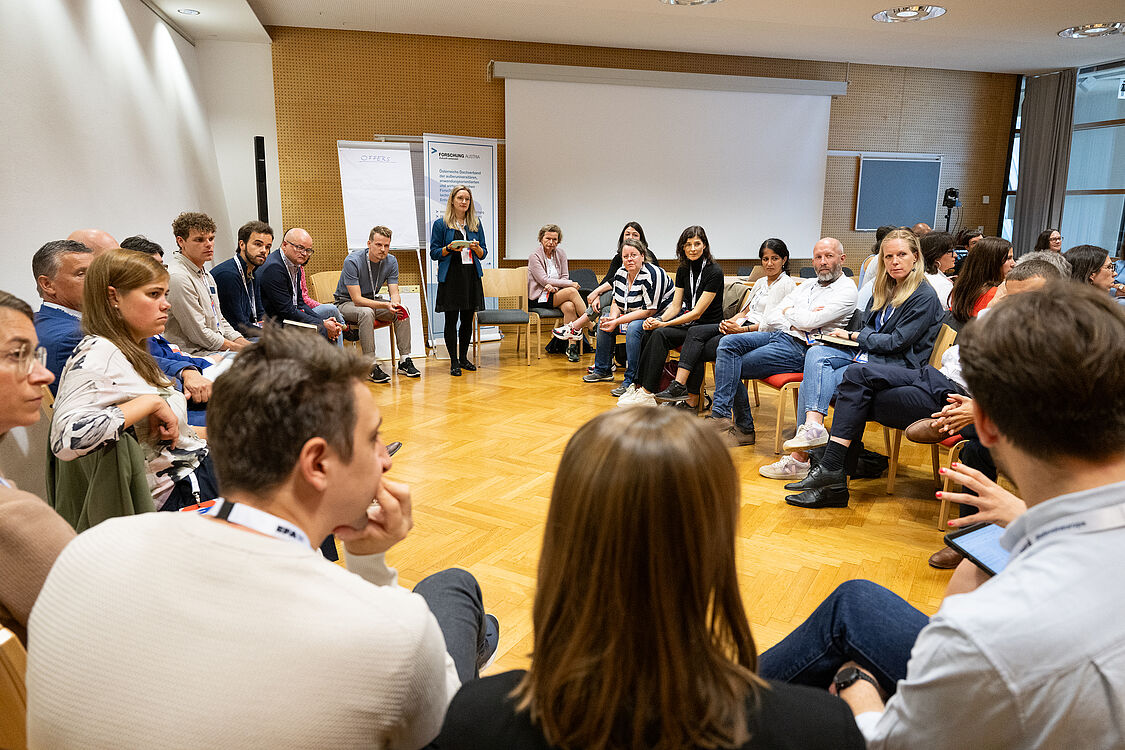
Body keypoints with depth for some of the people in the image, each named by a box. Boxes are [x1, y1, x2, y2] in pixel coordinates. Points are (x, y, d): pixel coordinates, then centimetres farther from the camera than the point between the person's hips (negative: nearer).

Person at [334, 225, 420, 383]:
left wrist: (396, 303, -34)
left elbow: (394, 293, -8)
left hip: (372, 300, 6)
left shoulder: (391, 261, -8)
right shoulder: (352, 261, -25)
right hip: (346, 303, -5)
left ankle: (405, 360, -14)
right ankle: (371, 367, -35)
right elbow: (357, 299, -29)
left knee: (402, 310, -19)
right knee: (367, 313, -38)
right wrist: (385, 305, -40)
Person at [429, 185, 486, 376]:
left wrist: (477, 248, -9)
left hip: (472, 276, 4)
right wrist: (450, 248, -17)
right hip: (450, 278, -4)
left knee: (468, 319, 8)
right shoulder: (441, 224, 2)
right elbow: (434, 253, 0)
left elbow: (483, 254, 13)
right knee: (451, 320, -1)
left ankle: (463, 358, 21)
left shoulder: (476, 224, 13)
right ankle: (454, 362, 5)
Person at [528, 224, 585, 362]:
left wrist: (555, 287, -17)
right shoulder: (534, 256, -7)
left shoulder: (560, 254, 10)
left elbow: (565, 276, 6)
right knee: (572, 291, -28)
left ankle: (572, 346, -31)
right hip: (538, 298, -4)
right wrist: (570, 283, -15)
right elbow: (544, 280, -14)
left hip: (556, 294, 4)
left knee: (569, 306, -31)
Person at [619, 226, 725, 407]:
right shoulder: (683, 270, 8)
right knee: (648, 334, -20)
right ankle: (640, 387, -19)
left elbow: (697, 312, -18)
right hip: (686, 322, 7)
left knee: (660, 334, -28)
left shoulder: (714, 272, -14)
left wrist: (663, 324, -21)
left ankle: (647, 394, -27)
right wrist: (659, 320, -14)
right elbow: (675, 306, 7)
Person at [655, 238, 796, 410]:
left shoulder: (786, 284, -4)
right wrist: (729, 322, -4)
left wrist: (741, 330, -24)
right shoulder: (761, 282, 22)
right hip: (743, 325, 8)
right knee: (696, 332, -16)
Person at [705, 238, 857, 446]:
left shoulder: (846, 290, -2)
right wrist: (798, 318, -5)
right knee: (728, 342, -17)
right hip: (777, 335, 8)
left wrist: (789, 312, 4)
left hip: (799, 349, -8)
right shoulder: (807, 285, 22)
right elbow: (772, 317, 13)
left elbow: (809, 322, -16)